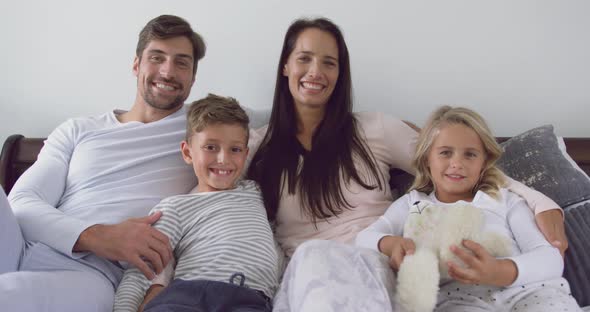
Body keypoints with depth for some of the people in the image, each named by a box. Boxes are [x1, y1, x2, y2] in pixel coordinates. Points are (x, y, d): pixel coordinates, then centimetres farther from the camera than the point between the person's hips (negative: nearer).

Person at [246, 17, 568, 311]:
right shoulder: (260, 145, 12)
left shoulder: (375, 129, 8)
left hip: (370, 268, 1)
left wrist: (542, 203, -6)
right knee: (313, 257, -37)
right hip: (298, 275, -1)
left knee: (315, 259, -34)